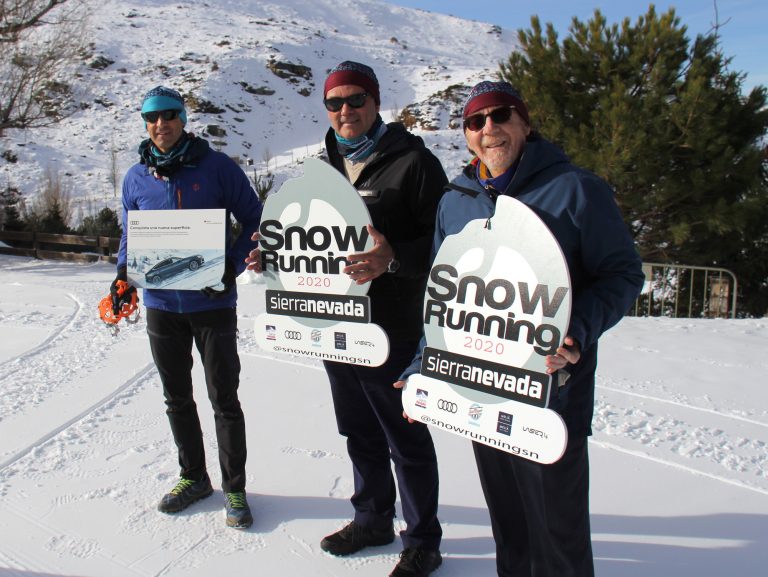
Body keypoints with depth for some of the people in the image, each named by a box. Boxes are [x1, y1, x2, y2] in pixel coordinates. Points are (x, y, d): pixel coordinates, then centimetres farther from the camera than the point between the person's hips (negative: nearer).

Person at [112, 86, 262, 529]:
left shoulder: (217, 166, -6)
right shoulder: (136, 178, 6)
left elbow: (255, 221, -2)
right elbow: (130, 236, 16)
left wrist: (233, 264, -17)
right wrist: (123, 275, -2)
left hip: (213, 305, -4)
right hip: (161, 306, 5)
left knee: (224, 400, 4)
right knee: (177, 399, 16)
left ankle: (235, 488, 19)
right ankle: (193, 477, 34)